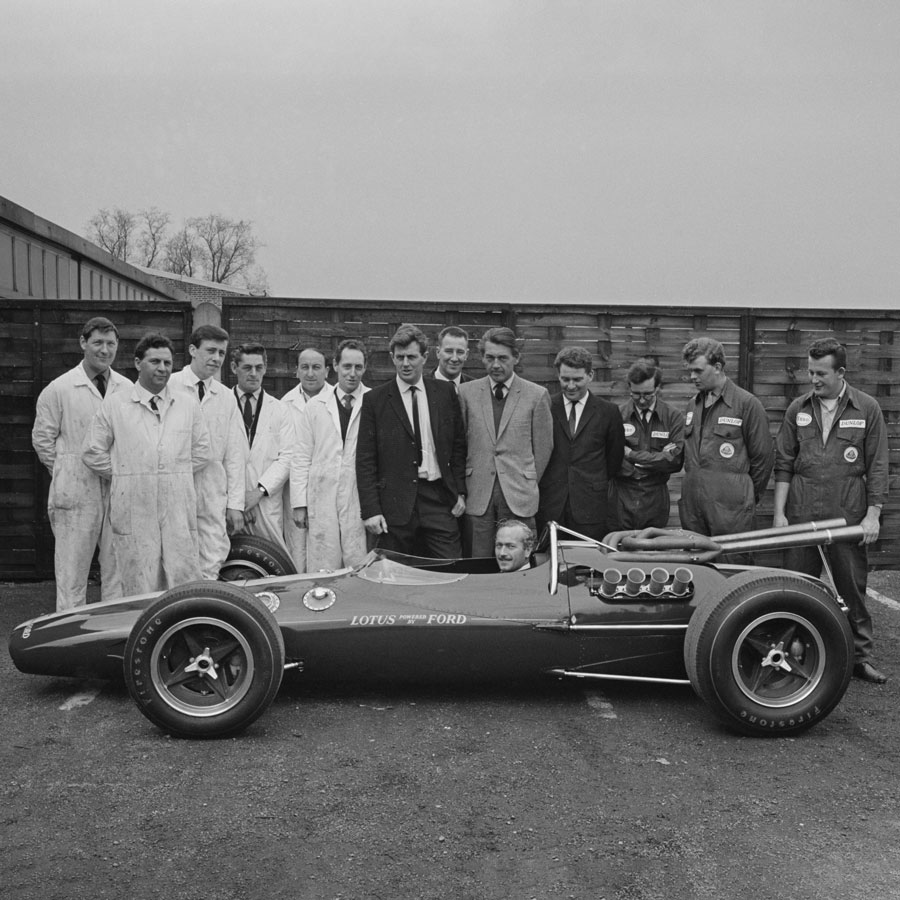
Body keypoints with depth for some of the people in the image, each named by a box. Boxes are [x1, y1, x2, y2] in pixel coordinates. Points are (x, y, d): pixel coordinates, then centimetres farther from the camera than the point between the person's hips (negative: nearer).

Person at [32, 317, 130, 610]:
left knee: (118, 569, 10)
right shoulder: (59, 389, -3)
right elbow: (42, 439, 2)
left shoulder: (127, 388, 7)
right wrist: (67, 475, 2)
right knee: (72, 572, 3)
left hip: (119, 492, 3)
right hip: (76, 494, -3)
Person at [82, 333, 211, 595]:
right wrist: (125, 475, 4)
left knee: (185, 583, 0)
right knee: (140, 590, 3)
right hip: (134, 511, -2)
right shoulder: (114, 404, 3)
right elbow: (93, 453, 6)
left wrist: (175, 474, 9)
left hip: (178, 510, 2)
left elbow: (202, 451, 16)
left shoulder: (188, 404, 10)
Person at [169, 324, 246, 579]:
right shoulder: (169, 387, -1)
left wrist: (236, 503, 4)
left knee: (212, 564, 1)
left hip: (213, 496, 3)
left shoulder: (226, 397, 11)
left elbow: (235, 453, 9)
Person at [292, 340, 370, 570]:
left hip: (360, 500, -2)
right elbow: (302, 457, 10)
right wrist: (300, 503, 4)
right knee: (322, 571, 4)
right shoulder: (315, 405, 9)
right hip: (322, 500, 2)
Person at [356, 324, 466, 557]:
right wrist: (370, 510, -7)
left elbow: (459, 445, 12)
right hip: (395, 504, -1)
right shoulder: (375, 400, 0)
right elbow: (365, 460, -1)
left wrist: (460, 492, 5)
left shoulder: (445, 393, 7)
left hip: (439, 500, 2)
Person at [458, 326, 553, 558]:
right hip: (478, 495, 1)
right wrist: (464, 483, 7)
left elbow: (543, 447, 6)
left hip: (519, 496, -1)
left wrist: (528, 484, 7)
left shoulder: (537, 395, 2)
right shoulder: (467, 392, 7)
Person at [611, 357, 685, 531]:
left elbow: (675, 461, -9)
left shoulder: (674, 417, 0)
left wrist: (632, 455, -10)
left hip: (656, 500, 1)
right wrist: (657, 459, -11)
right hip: (622, 498, -1)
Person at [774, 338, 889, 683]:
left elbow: (877, 466, 1)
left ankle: (860, 657, 19)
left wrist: (873, 514, -5)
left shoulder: (867, 409, 1)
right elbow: (784, 464, 6)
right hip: (801, 513, 2)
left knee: (852, 588, 6)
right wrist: (779, 512, 1)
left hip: (848, 515, -1)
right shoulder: (798, 409, 6)